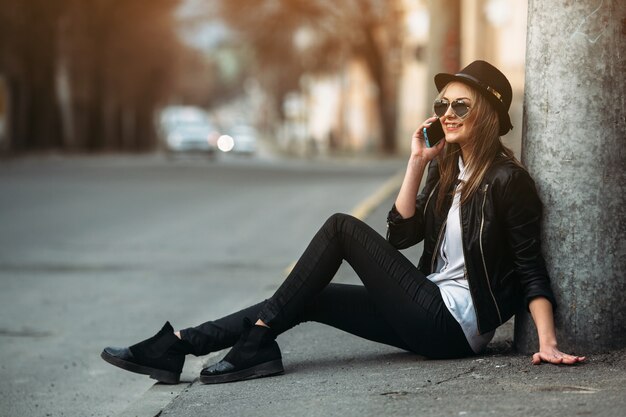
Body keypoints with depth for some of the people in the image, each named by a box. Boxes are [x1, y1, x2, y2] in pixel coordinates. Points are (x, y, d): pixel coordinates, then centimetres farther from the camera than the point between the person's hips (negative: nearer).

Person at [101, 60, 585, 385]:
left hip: (454, 324, -8)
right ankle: (178, 346, -8)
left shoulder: (508, 180, -11)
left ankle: (259, 340, -11)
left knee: (343, 227, -13)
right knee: (309, 298, -1)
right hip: (432, 318, 8)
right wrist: (417, 162, 1)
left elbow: (532, 269, -13)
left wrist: (548, 342, -22)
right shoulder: (447, 169, 13)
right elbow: (400, 234, 7)